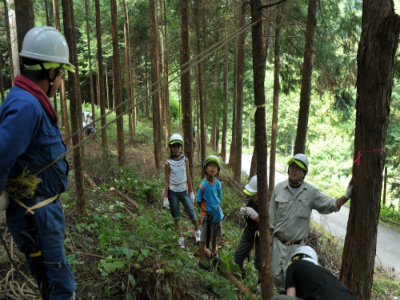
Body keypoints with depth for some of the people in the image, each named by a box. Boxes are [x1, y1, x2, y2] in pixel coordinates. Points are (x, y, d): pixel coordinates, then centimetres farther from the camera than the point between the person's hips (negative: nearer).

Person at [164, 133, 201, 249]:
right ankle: (181, 237, 24)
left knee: (192, 214, -3)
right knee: (176, 217, 8)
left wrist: (191, 193, 7)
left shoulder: (185, 160, -2)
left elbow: (188, 177, 5)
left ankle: (198, 231, 21)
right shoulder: (168, 163, -7)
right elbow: (167, 181, -3)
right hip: (173, 192, -1)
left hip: (183, 192, 1)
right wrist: (166, 198, -3)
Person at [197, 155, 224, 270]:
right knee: (204, 240, 5)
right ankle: (201, 262, 21)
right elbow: (199, 202, -11)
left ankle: (214, 254, 48)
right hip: (207, 216, -6)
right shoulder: (202, 186, -20)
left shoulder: (218, 183, -4)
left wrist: (217, 209, -2)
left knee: (215, 236, 25)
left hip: (217, 214, 6)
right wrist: (207, 210, -13)